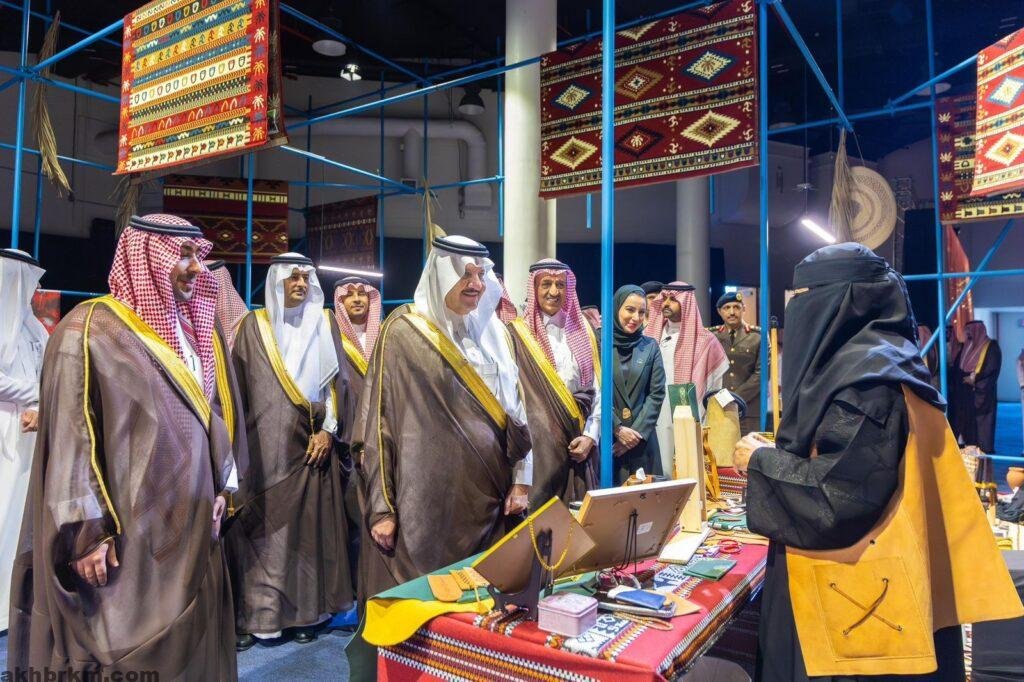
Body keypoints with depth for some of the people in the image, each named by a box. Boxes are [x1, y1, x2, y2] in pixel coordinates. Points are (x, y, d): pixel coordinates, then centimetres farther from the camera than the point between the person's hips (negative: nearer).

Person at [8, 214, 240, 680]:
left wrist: (221, 487, 9)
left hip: (192, 524, 6)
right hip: (124, 530, -6)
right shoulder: (90, 329, -10)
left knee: (187, 644, 15)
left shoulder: (196, 332, 10)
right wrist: (85, 531, -16)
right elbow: (68, 437, -13)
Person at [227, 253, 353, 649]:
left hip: (310, 443, 1)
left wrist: (327, 429, -4)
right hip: (265, 443, -1)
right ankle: (255, 614, 12)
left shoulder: (324, 324, 7)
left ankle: (306, 611, 15)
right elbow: (238, 384, 3)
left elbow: (337, 380, 5)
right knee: (262, 526, 1)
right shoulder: (254, 325, 4)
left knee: (308, 524, 5)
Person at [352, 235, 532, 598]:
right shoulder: (403, 331, -6)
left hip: (488, 499, 5)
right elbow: (377, 420, -7)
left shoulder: (495, 333, 10)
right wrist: (381, 508, -10)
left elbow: (516, 410, 11)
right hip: (426, 499, -4)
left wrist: (521, 480, 5)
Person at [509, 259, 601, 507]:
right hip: (538, 442, -4)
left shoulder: (582, 332, 10)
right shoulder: (518, 334, -3)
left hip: (578, 444, 4)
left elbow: (596, 388, 10)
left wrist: (590, 435, -1)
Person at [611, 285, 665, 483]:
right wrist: (618, 429, -11)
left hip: (642, 437, 3)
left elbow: (657, 393, 4)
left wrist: (637, 431, -6)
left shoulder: (650, 346, 9)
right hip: (605, 436, -2)